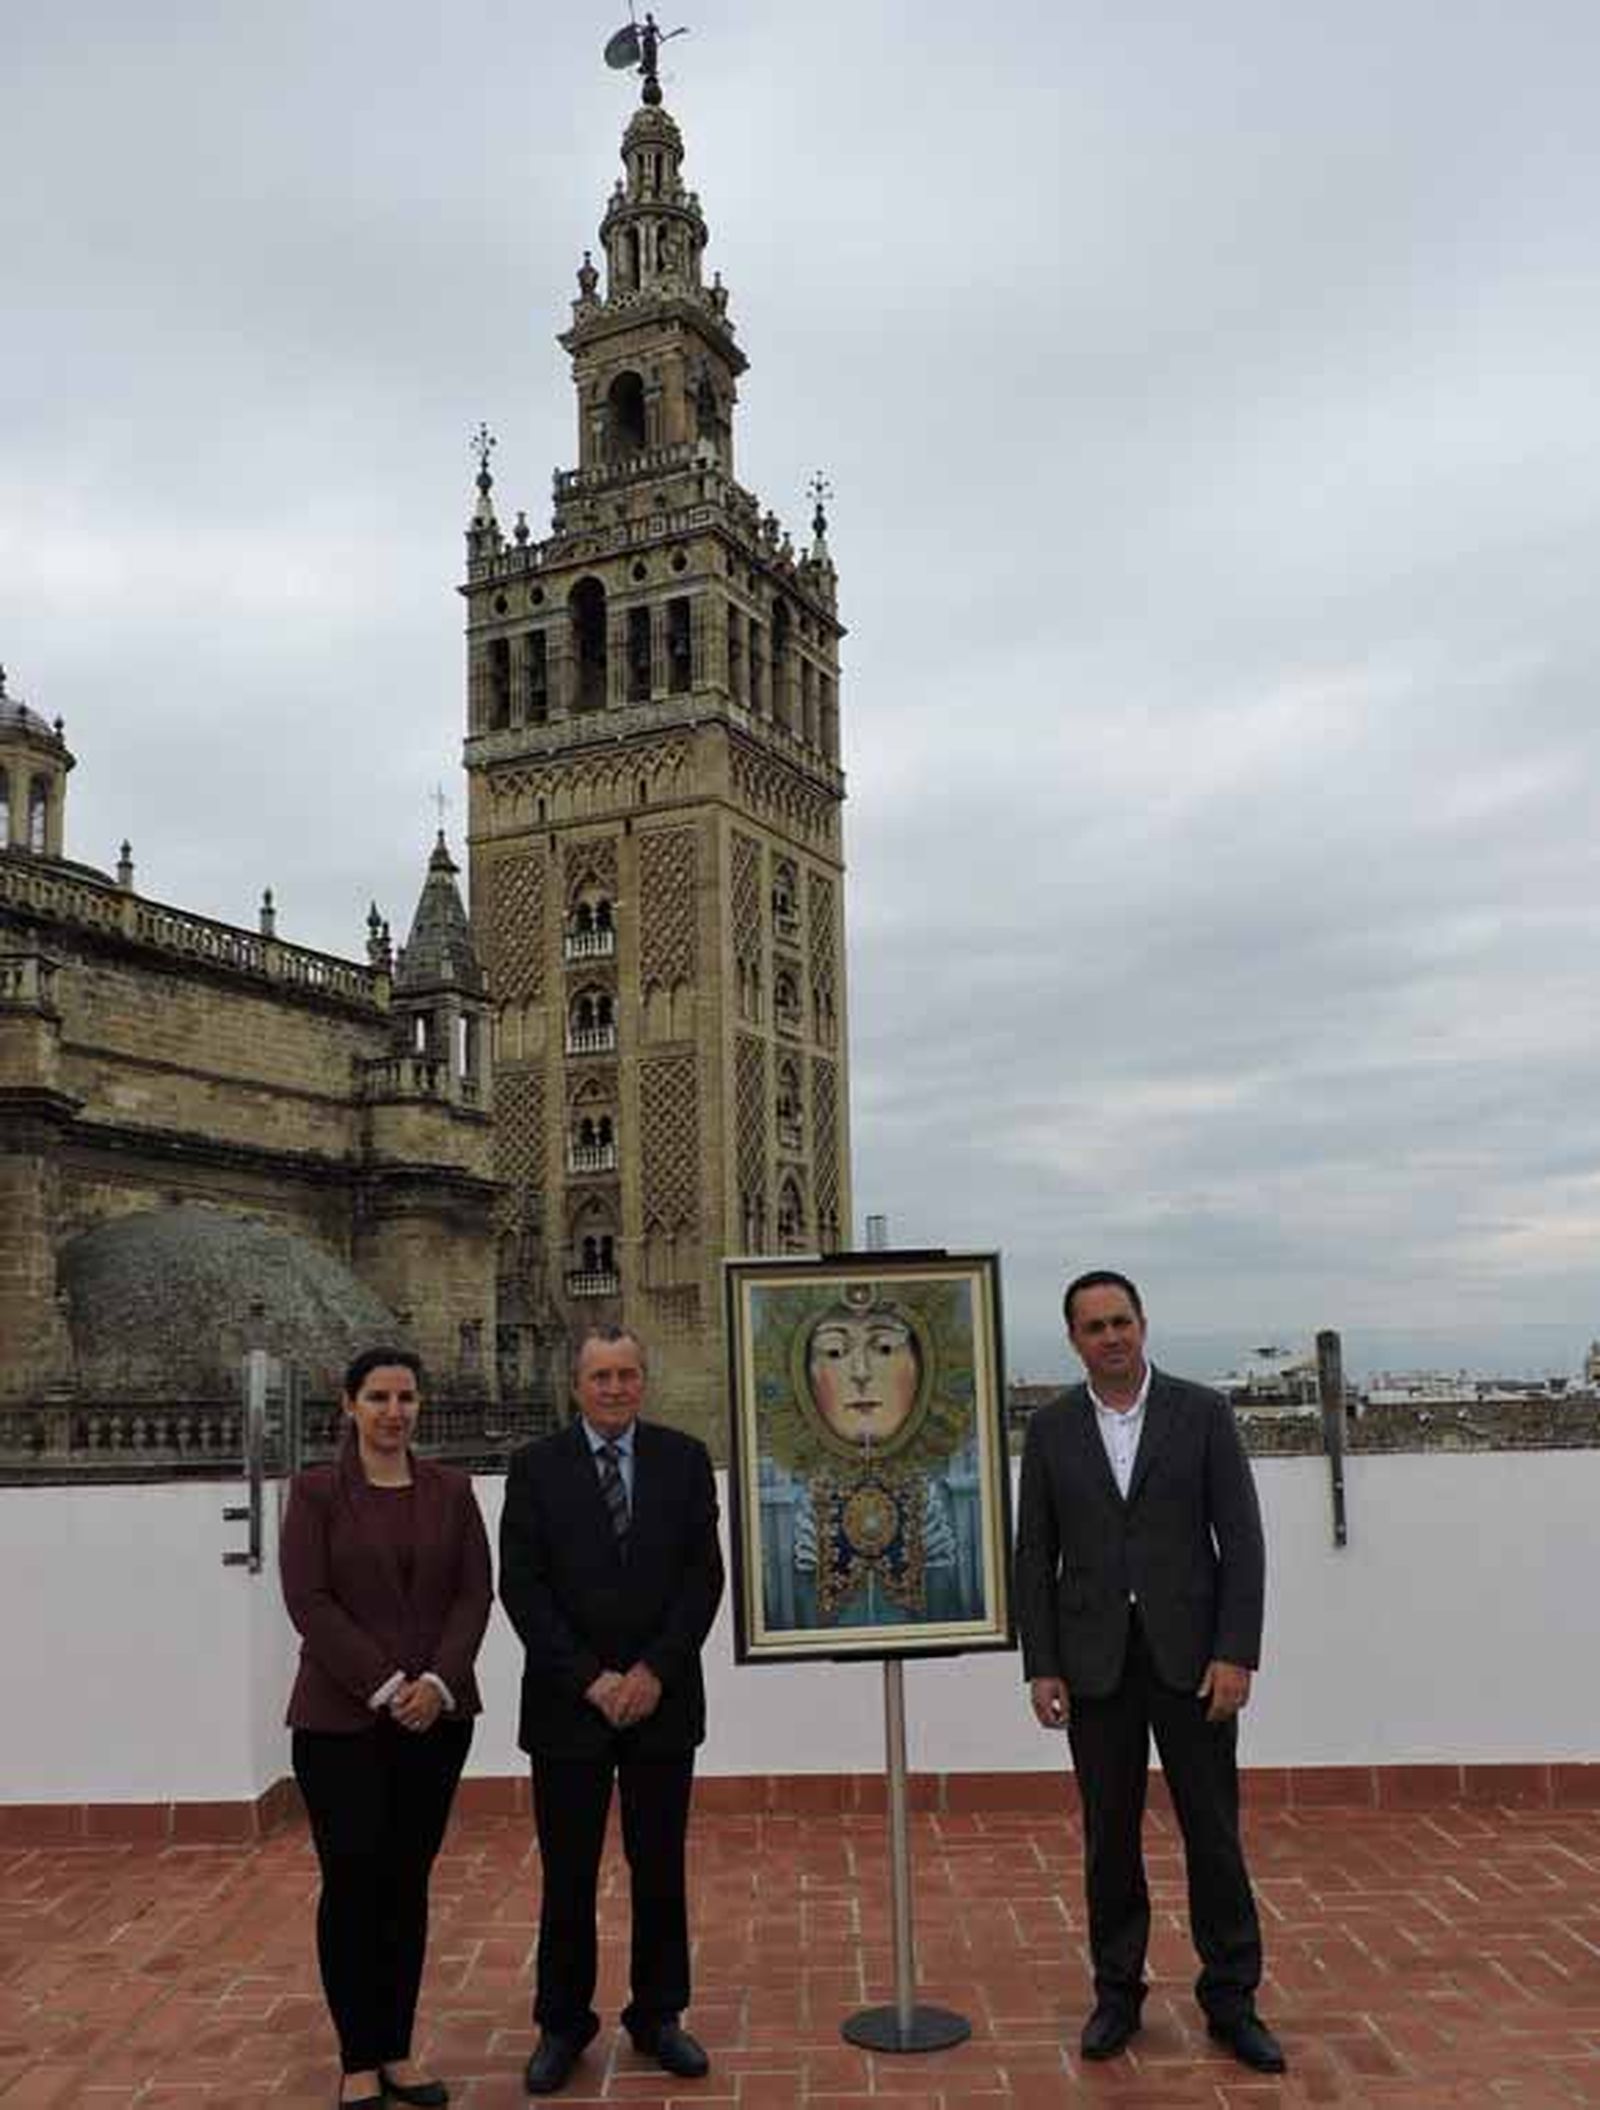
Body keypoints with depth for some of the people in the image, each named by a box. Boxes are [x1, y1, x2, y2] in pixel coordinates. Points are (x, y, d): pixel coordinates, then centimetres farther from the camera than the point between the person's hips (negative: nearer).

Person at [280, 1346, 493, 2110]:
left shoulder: (451, 1489, 5)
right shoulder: (316, 1490, -3)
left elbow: (475, 1592, 2)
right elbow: (308, 1600, -10)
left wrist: (439, 1682, -12)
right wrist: (385, 1686, -15)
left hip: (437, 1714, 3)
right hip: (340, 1718, -3)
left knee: (408, 1883, 8)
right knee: (352, 1884, 1)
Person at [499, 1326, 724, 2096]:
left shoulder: (684, 1458, 3)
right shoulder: (535, 1466, -1)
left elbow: (704, 1575, -1)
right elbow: (520, 1585, -6)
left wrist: (654, 1671, -10)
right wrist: (589, 1679, -12)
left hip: (663, 1698, 1)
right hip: (567, 1701, -1)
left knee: (660, 1871, 10)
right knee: (568, 1876, 6)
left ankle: (658, 2016, 25)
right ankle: (562, 2024, 23)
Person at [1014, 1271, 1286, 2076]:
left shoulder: (1202, 1412, -2)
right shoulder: (1050, 1428, 2)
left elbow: (1242, 1541, -4)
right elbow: (1034, 1556, 3)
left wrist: (1236, 1653, -11)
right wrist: (1041, 1668, -2)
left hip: (1190, 1653, -1)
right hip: (1094, 1661, 1)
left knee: (1213, 1831, 6)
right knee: (1109, 1836, 9)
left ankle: (1231, 2000, 20)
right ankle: (1117, 1993, 24)